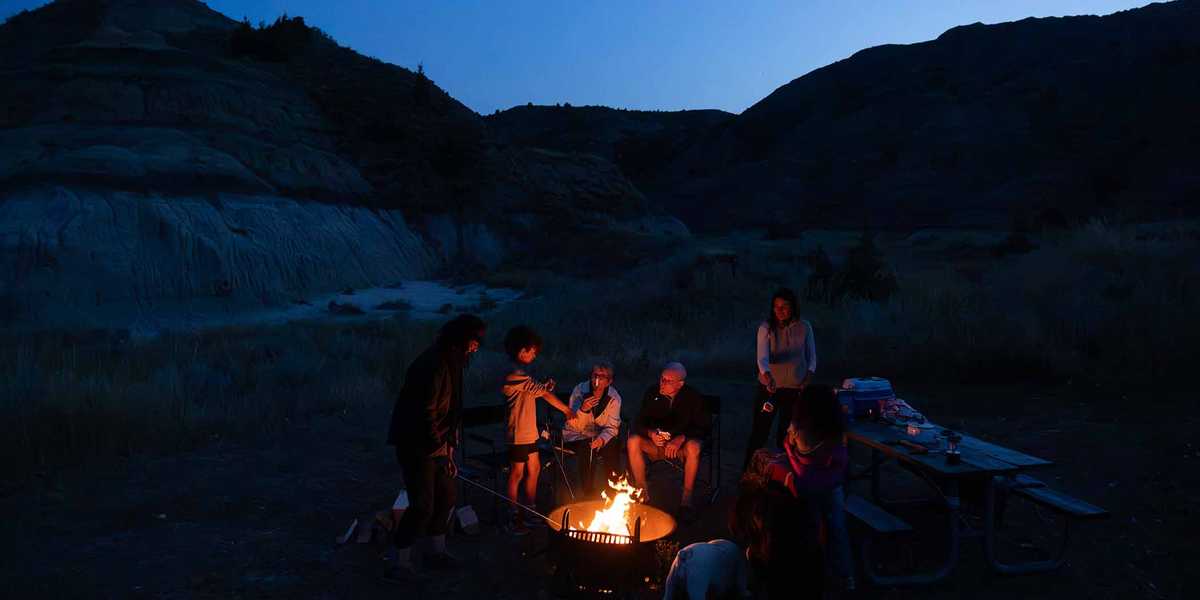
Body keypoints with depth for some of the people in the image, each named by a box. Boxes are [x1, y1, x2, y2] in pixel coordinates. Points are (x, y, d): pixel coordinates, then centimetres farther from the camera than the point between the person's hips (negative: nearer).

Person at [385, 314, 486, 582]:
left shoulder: (452, 361, 9)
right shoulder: (434, 364, -23)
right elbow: (426, 413, -25)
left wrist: (449, 442, 15)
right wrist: (441, 449, -24)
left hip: (436, 442, 10)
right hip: (416, 444, -10)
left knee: (445, 496, 17)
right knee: (422, 505, -8)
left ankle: (437, 552, 32)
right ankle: (400, 565, 4)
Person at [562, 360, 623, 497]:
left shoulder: (614, 397, -8)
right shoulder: (579, 391, -13)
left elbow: (612, 427, -6)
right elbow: (575, 426, -14)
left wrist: (602, 439, -28)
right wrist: (583, 410, -35)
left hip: (599, 436, 2)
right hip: (576, 436, -2)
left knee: (613, 448, -27)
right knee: (586, 449, -32)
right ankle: (588, 494, -17)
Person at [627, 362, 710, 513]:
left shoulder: (693, 397, -10)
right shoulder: (652, 393, -3)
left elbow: (703, 428, -11)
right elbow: (640, 422, 1)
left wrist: (681, 438, -25)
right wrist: (650, 433, -22)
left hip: (680, 444, -2)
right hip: (655, 444, 3)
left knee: (693, 447, -36)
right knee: (633, 441, -25)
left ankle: (687, 497, -22)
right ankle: (641, 491, -15)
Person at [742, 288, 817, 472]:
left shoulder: (804, 327, -3)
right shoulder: (766, 328, -10)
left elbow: (812, 358, 6)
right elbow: (762, 357, -22)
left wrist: (807, 381, -7)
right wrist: (767, 375, -42)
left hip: (795, 389, 1)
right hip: (769, 387, -1)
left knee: (787, 435, 10)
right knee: (759, 431, 2)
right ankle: (747, 472, 14)